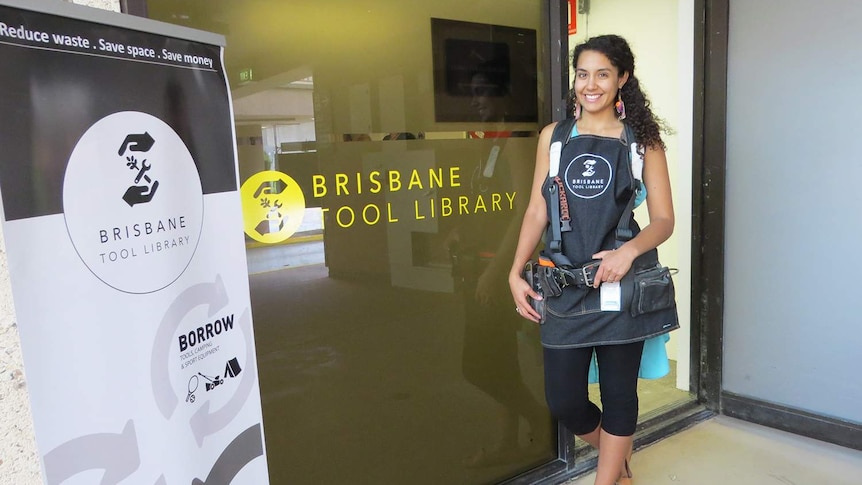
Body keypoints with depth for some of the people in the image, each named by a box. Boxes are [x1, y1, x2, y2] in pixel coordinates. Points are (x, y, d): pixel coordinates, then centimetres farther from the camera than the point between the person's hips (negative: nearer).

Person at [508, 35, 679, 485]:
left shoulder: (643, 140, 3)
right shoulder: (554, 136, 8)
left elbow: (663, 220, 1)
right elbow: (537, 211, 8)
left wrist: (629, 250, -19)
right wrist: (516, 272, -1)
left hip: (620, 287, -1)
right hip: (565, 289, 2)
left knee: (618, 393, 9)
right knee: (562, 399, 6)